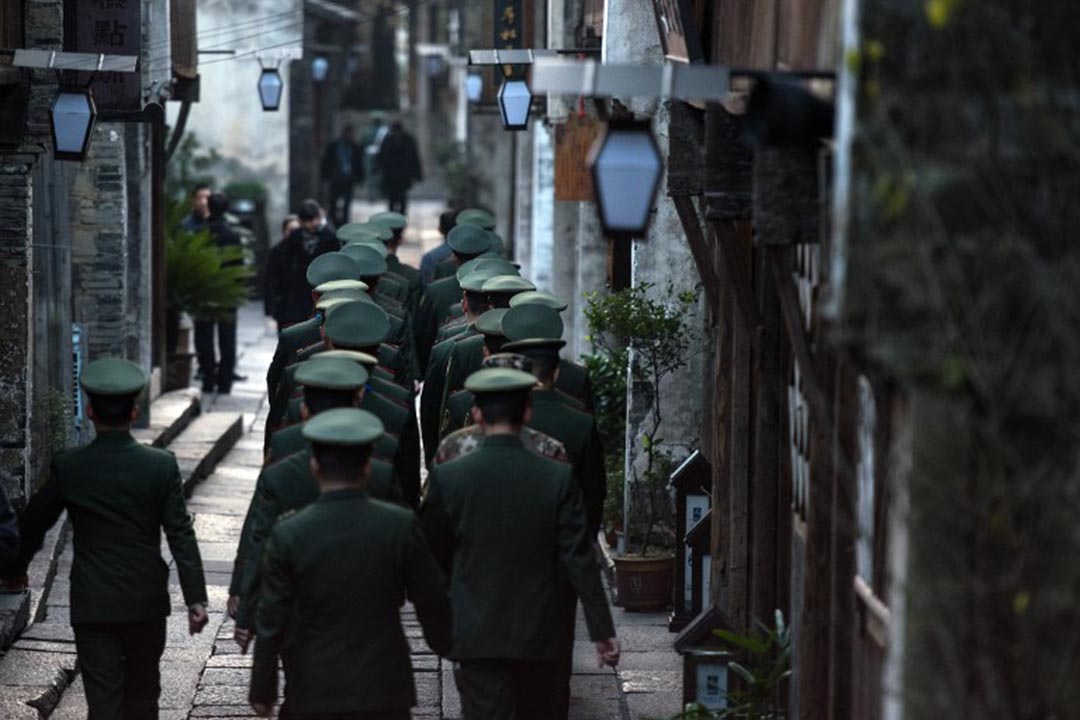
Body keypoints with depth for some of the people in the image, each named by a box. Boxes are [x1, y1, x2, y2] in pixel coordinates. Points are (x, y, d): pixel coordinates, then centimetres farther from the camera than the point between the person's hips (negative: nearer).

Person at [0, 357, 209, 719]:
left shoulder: (67, 467, -7)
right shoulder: (161, 466, -8)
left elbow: (32, 525, 5)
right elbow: (181, 536, -8)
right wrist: (196, 598, -5)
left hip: (92, 604, -1)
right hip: (146, 602, 1)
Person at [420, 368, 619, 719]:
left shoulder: (447, 477, -7)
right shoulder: (557, 478, -8)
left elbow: (432, 556, 3)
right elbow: (580, 559, -8)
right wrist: (602, 630, -3)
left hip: (478, 634, -1)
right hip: (541, 636, 1)